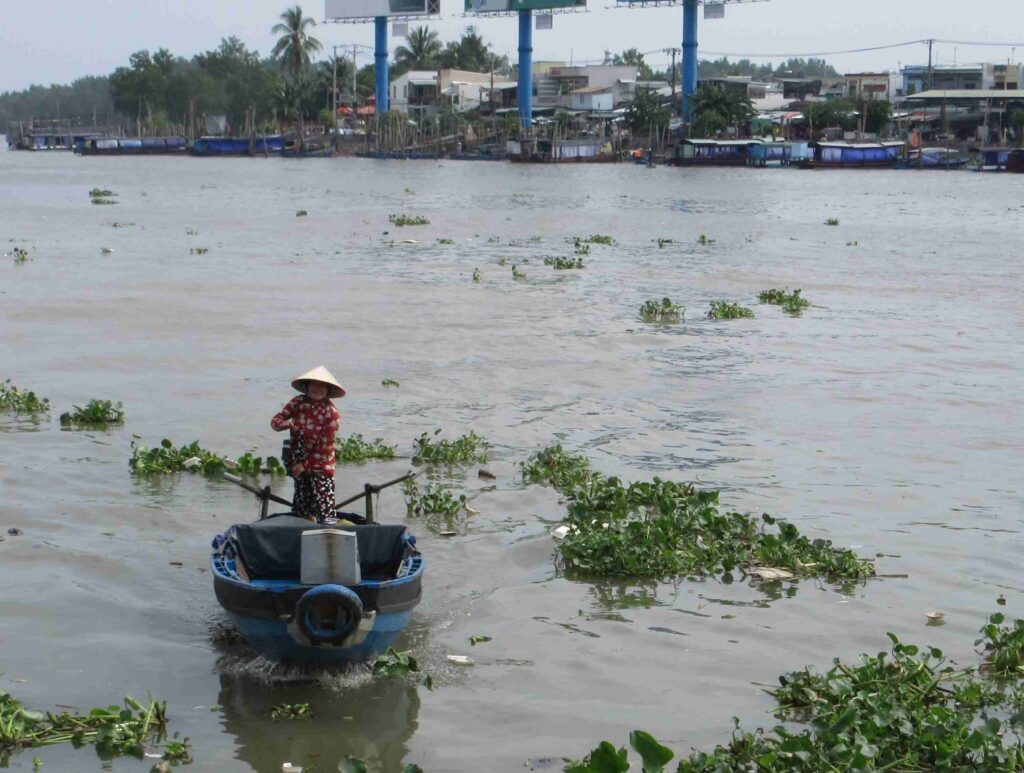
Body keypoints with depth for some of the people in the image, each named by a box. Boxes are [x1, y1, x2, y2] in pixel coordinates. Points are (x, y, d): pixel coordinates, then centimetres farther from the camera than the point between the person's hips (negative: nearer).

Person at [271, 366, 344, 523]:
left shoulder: (331, 412, -13)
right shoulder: (298, 402, 0)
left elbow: (326, 447, -13)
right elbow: (275, 421, 0)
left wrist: (305, 464, -12)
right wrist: (288, 423, -23)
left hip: (320, 465, -5)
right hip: (299, 463, 5)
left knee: (324, 510, -13)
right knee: (303, 510, 13)